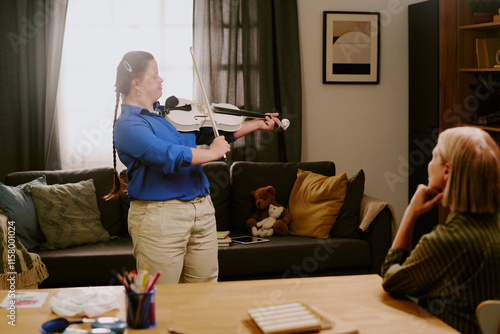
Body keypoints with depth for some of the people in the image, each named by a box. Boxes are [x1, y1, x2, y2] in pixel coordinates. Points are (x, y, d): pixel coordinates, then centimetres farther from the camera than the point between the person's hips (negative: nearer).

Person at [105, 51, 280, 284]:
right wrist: (212, 153, -17)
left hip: (202, 209, 8)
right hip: (160, 217, -8)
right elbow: (166, 155, -26)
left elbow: (213, 134, 21)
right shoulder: (127, 125, -12)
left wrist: (257, 124, 19)